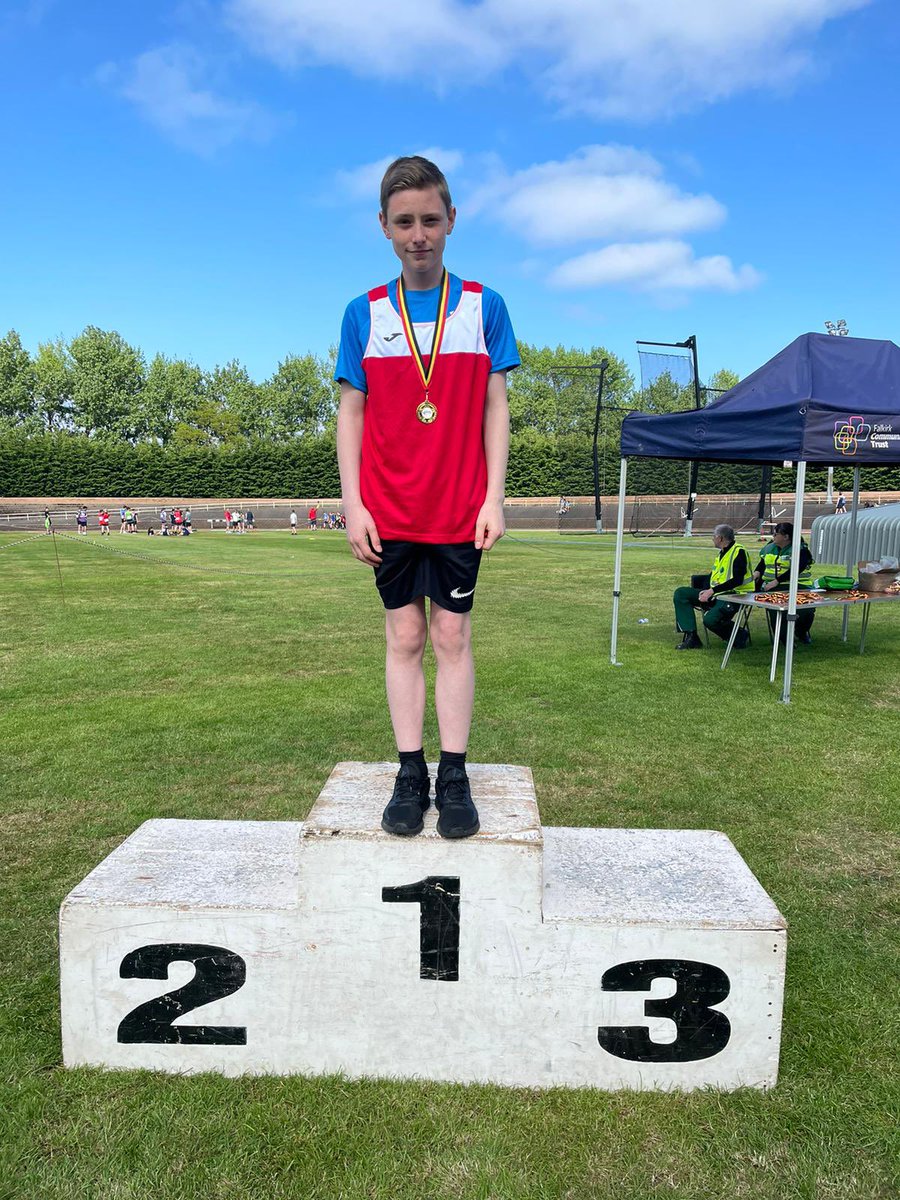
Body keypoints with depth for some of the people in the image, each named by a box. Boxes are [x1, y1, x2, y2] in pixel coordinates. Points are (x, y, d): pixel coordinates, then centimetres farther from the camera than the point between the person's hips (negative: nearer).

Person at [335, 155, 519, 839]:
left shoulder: (483, 307, 4)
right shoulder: (365, 313, 6)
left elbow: (494, 407, 3)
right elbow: (351, 413, 5)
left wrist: (494, 498, -4)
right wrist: (353, 505, -2)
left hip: (460, 507, -1)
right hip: (388, 511, 1)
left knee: (453, 636, 3)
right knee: (404, 636, 6)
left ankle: (454, 776, 12)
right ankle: (410, 773, 15)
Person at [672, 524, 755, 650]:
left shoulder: (739, 552, -13)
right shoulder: (721, 553, 16)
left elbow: (737, 580, -21)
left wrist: (712, 591, -22)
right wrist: (706, 591, -2)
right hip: (716, 594, 10)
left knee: (710, 620, -33)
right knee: (680, 594, -3)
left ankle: (740, 636, -2)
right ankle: (691, 638, -10)